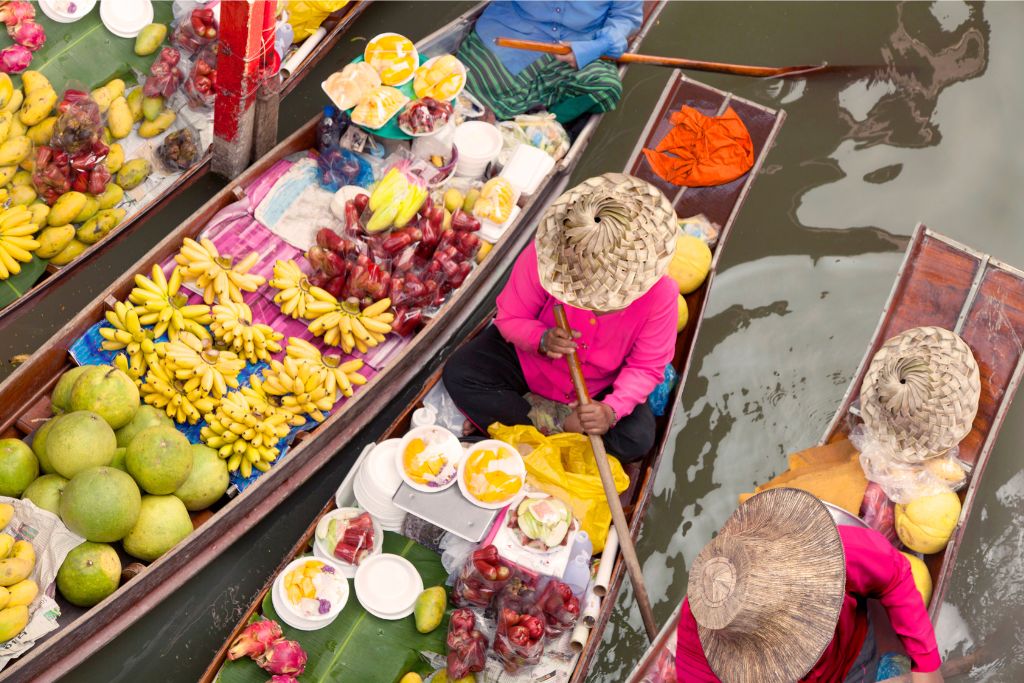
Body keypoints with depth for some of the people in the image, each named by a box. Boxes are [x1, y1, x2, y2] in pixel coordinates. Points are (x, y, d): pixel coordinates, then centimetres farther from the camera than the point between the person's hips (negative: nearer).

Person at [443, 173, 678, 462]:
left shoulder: (659, 294, -28)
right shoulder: (544, 256, -30)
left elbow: (646, 367, -18)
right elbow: (509, 317, -16)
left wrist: (612, 410, -37)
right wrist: (541, 339, -38)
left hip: (598, 387, 0)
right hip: (529, 358, 1)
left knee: (637, 440, -24)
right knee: (458, 374, -21)